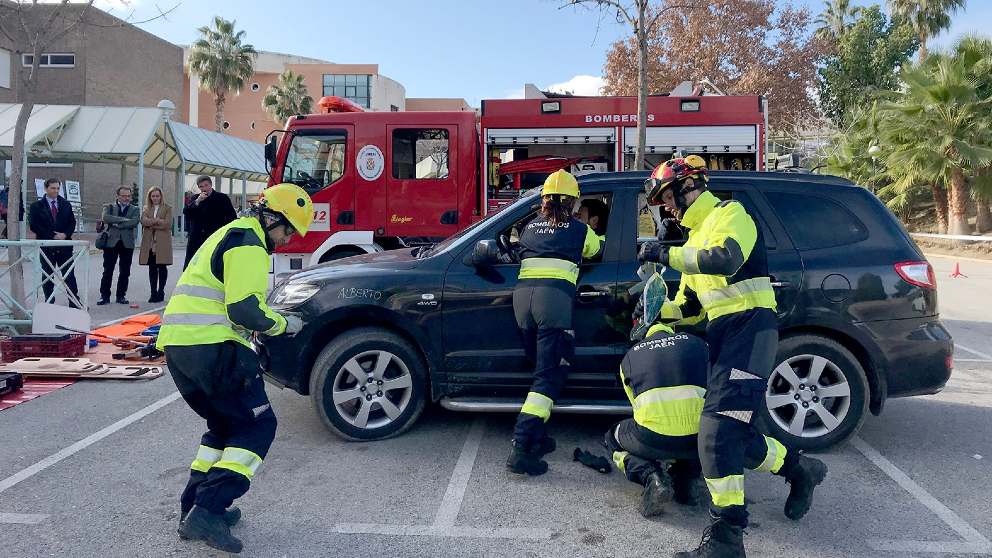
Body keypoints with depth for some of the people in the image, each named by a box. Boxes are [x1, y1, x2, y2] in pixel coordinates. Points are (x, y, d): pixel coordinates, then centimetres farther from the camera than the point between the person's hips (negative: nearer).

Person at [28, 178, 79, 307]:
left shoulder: (66, 205, 10)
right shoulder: (36, 206, 1)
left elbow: (72, 222, 7)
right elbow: (34, 226, -6)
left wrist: (65, 235, -11)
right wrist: (52, 236, -13)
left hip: (65, 245, 2)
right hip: (46, 245, -2)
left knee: (69, 275, 3)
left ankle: (75, 303, 6)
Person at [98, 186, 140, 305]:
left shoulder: (134, 209, 11)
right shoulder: (109, 207, 9)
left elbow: (135, 222, -9)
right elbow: (105, 218, -12)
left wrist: (116, 224, -11)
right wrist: (123, 219, -16)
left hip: (127, 243, 1)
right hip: (111, 242, -1)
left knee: (125, 272, 5)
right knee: (107, 271, 0)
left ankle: (121, 295, 14)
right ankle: (104, 296, 7)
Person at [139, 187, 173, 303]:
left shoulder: (167, 208, 5)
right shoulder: (146, 208, 15)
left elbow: (167, 224, -8)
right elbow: (143, 221, -3)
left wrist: (151, 223, -7)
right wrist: (157, 221, -15)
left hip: (162, 242, -3)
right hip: (149, 242, 3)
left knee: (162, 267, 0)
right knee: (152, 268, 5)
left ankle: (161, 292, 7)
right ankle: (153, 292, 10)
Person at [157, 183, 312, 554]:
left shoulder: (230, 235, 24)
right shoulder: (248, 243, -9)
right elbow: (244, 310, -18)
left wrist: (269, 322, 18)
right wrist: (282, 324, -1)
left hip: (177, 345, 10)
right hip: (212, 347, -10)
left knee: (226, 424, 21)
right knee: (258, 425, -3)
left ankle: (194, 508, 19)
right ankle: (208, 510, -11)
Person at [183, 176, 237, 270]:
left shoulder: (222, 198, 2)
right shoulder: (195, 198, 13)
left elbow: (232, 217, 2)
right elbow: (185, 212, -1)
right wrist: (197, 201, -12)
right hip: (196, 240, 4)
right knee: (188, 266, 4)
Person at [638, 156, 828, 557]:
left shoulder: (729, 214, -3)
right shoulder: (697, 234, 25)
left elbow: (727, 258, -26)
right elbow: (691, 305, 26)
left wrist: (666, 253, -22)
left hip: (750, 325, -10)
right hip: (723, 331, 10)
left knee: (719, 425, -20)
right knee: (736, 425, 11)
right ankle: (799, 470, 31)